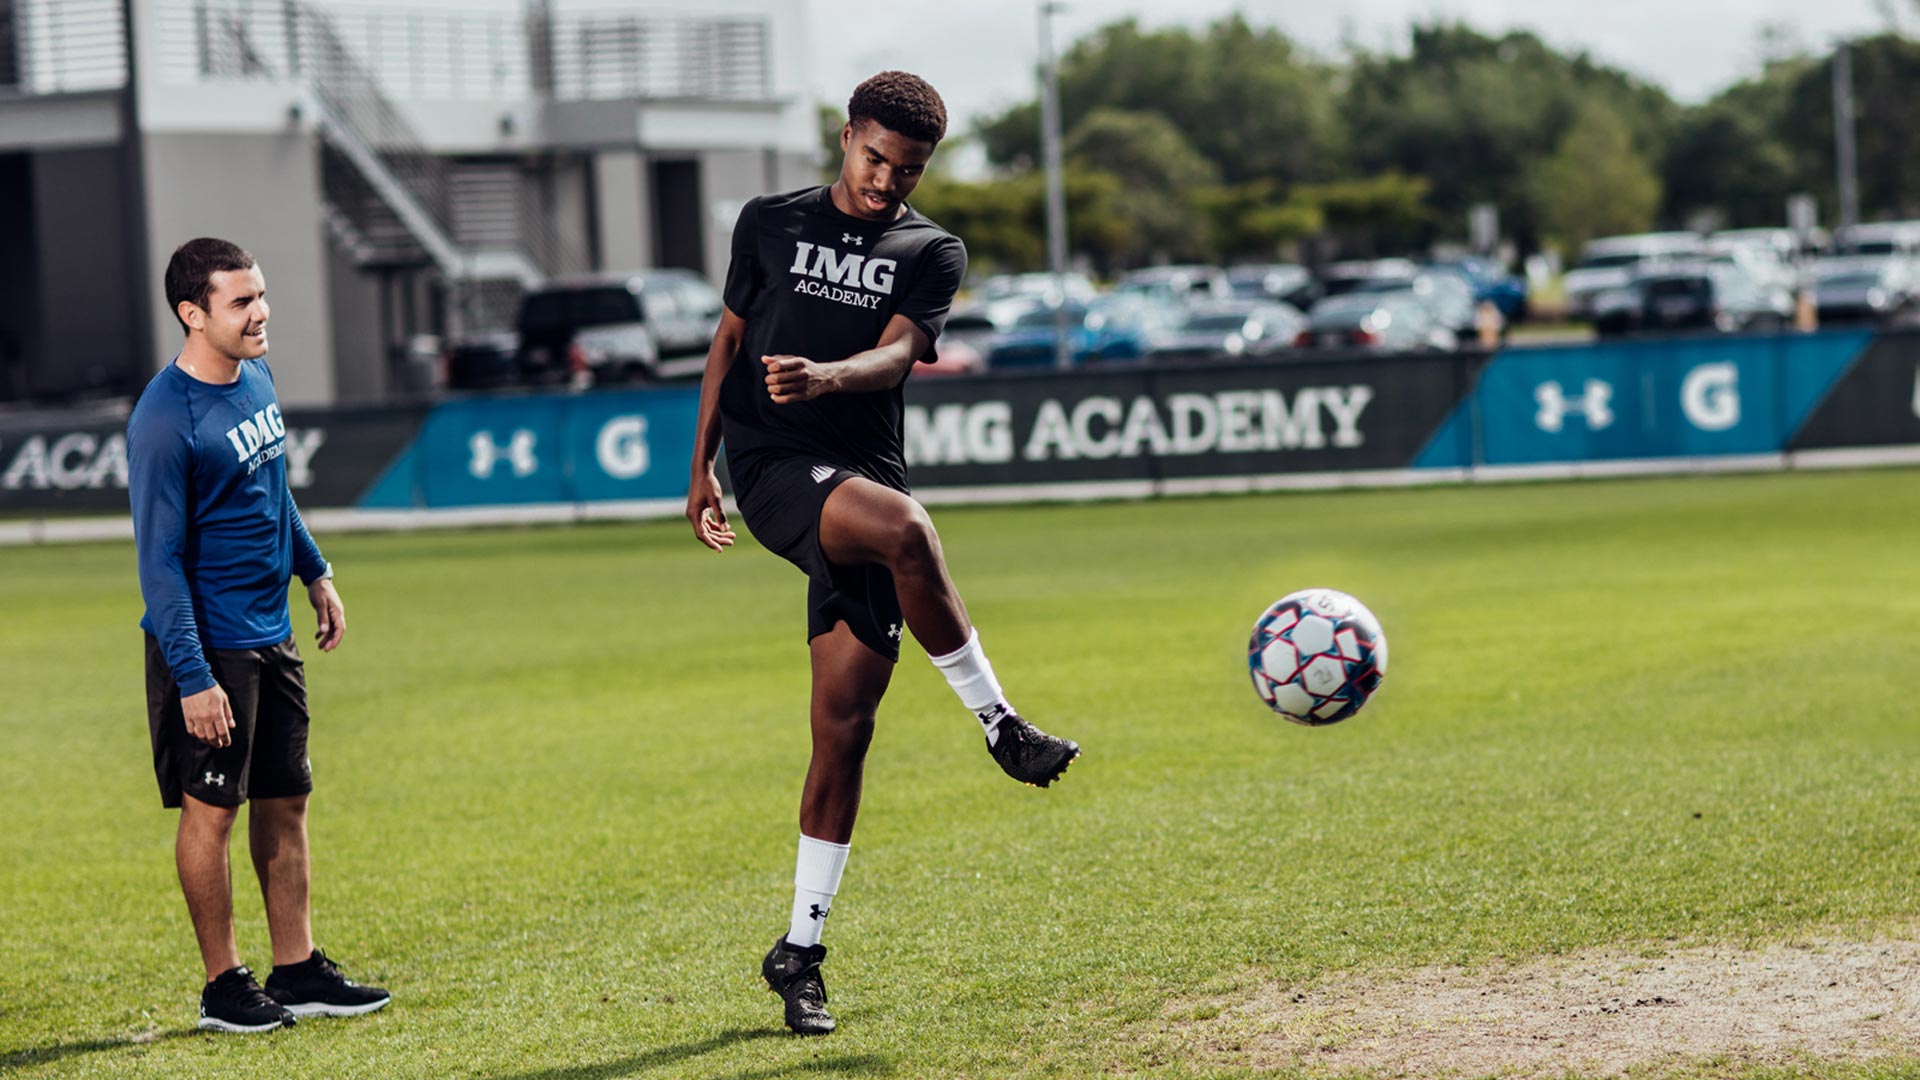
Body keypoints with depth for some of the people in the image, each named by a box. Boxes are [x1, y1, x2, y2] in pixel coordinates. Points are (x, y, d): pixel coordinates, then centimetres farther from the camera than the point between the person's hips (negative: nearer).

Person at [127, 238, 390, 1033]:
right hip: (210, 646, -8)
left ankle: (296, 970, 19)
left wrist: (314, 572, 25)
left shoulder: (255, 379, 6)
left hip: (271, 636, 8)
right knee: (211, 810, 1)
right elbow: (159, 559, -19)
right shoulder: (165, 420, -19)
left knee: (285, 802, 11)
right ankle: (223, 985, 10)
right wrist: (193, 676, -21)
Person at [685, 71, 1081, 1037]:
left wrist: (823, 377, -29)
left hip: (862, 474, 2)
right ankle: (999, 725, -21)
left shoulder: (931, 252, 10)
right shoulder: (771, 223, 12)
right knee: (904, 526, -35)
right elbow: (731, 339, 18)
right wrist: (702, 467, 13)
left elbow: (898, 355, -8)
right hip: (772, 466, -2)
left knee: (844, 727, -2)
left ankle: (800, 950, 7)